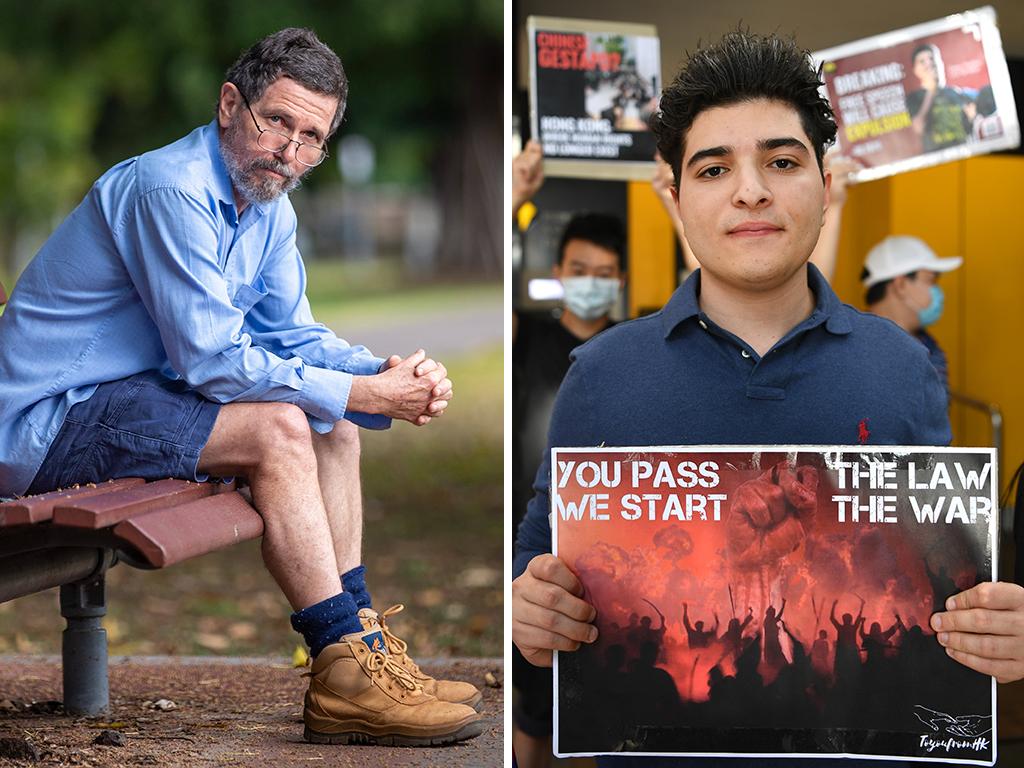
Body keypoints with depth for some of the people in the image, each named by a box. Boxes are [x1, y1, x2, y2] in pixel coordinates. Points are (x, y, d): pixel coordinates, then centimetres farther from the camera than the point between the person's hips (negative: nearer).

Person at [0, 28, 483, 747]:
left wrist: (385, 375, -9)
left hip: (133, 394, 10)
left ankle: (359, 644, 0)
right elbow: (214, 363, -25)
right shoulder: (171, 189, -23)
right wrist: (364, 394, -21)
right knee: (277, 428, -25)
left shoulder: (269, 209, 8)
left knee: (331, 422, 6)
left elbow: (294, 335, 11)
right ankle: (347, 678, -21)